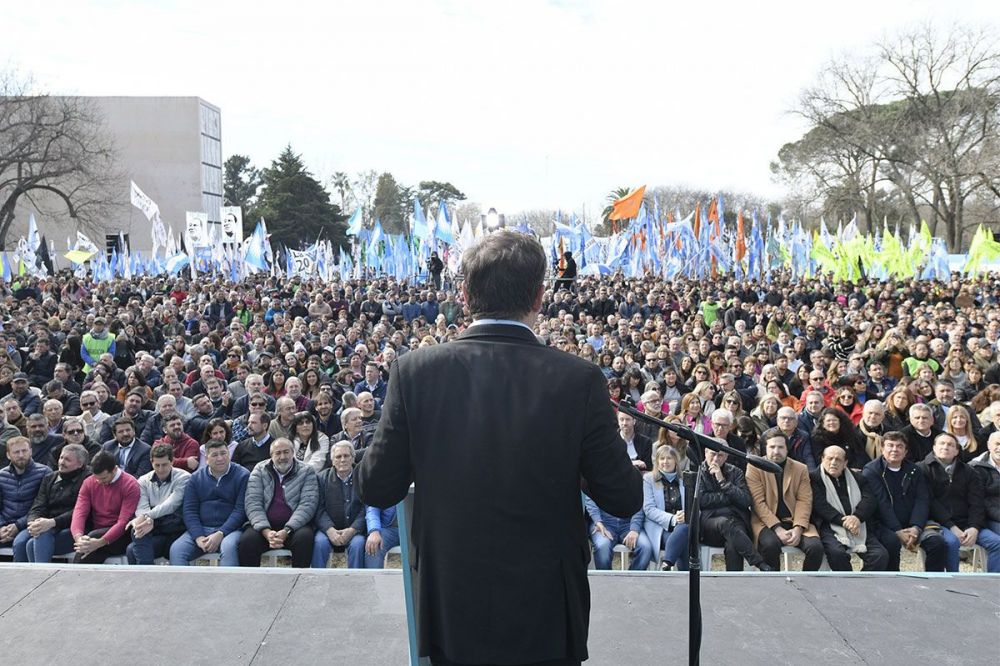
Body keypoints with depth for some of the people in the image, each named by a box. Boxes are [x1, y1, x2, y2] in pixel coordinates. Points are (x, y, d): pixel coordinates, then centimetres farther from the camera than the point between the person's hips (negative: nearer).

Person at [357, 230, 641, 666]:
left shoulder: (414, 370, -14)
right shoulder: (579, 379, -17)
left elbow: (376, 489, -8)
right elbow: (624, 500, -10)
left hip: (450, 612, 1)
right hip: (546, 617, 0)